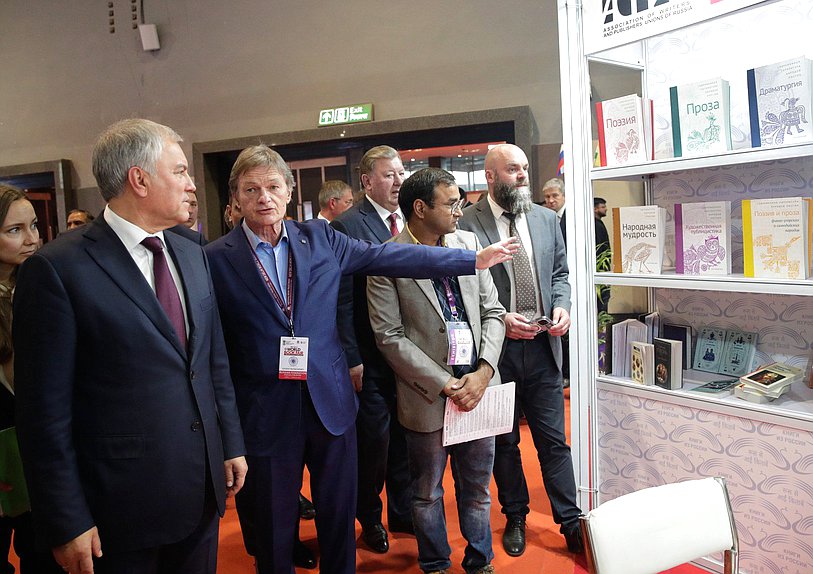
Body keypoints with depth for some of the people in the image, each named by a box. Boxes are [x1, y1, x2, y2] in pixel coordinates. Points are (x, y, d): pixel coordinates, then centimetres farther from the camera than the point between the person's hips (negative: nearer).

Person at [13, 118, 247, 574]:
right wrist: (67, 523, -11)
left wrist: (232, 444, 11)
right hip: (123, 507, -5)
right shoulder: (57, 269, -14)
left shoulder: (192, 255, 6)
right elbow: (46, 408, -13)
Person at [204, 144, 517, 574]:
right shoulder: (217, 259, -5)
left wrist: (475, 258, 4)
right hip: (265, 414, -2)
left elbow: (389, 257, 3)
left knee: (339, 518, 17)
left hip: (330, 403, 3)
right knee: (274, 531, 14)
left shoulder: (320, 238, 2)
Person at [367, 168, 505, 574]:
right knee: (428, 493, 16)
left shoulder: (469, 243, 3)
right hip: (427, 396, -4)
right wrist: (445, 384, -14)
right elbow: (390, 337, -12)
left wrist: (483, 372, -8)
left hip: (477, 387, 4)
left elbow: (492, 311, 5)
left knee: (477, 487, 19)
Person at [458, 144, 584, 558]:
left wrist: (562, 305, -5)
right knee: (504, 441, 15)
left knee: (554, 441, 10)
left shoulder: (546, 219, 6)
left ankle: (570, 522, 23)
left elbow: (559, 272, 14)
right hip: (496, 348, -3)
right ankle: (515, 517, 33)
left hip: (542, 345, 3)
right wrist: (498, 319, -17)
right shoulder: (466, 224, -9)